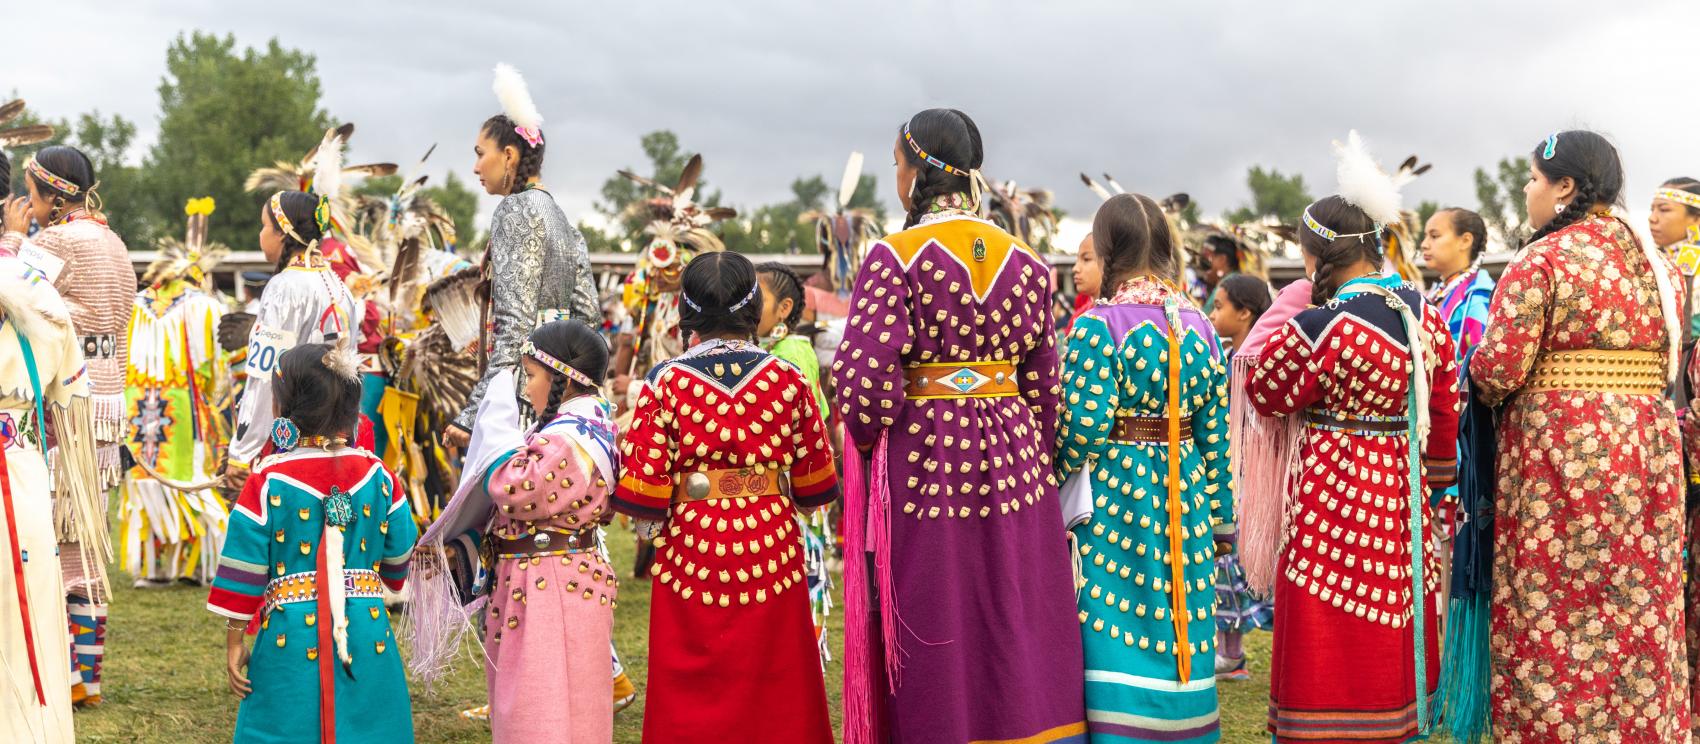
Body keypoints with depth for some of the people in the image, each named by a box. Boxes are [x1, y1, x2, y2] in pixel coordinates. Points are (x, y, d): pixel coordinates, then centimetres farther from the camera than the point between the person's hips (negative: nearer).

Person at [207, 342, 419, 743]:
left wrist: (234, 641, 4)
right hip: (368, 640, 3)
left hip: (290, 639, -2)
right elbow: (401, 555, 10)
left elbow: (245, 570, -6)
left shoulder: (267, 481, -8)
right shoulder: (378, 476, 1)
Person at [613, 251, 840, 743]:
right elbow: (814, 485, 4)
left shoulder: (665, 382, -7)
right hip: (770, 551, 1)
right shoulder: (786, 379, -2)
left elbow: (641, 488, -10)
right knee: (773, 692, 13)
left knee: (692, 702, 11)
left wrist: (652, 519, 11)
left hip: (691, 551, -1)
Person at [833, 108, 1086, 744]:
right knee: (1021, 646, 12)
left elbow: (863, 380, -18)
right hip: (1014, 462, 4)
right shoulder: (1026, 263, 6)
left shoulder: (895, 257, -10)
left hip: (923, 462, -4)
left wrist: (871, 439, 1)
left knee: (935, 659, 6)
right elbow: (1044, 386, 8)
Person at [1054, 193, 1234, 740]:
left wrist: (1054, 487, 0)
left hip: (1114, 497, -5)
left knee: (1116, 633, -1)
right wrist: (1218, 515, 15)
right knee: (1176, 631, 13)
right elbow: (1216, 431, 8)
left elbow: (1084, 426, -17)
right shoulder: (1199, 325, 5)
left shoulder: (1099, 325, -12)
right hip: (1185, 502, 5)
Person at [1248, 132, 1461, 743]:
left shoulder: (1318, 329, -20)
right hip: (1404, 498, 7)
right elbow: (1443, 412, 10)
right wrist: (1433, 478, 23)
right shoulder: (1428, 317, 1)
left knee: (1331, 656, 2)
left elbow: (1265, 392, -4)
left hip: (1334, 495, -7)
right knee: (1389, 649, 17)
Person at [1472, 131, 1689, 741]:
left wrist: (1483, 384, 4)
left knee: (1555, 615, 1)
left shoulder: (1541, 260, -11)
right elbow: (1669, 364, 11)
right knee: (1638, 612, 12)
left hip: (1558, 446, -7)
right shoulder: (1654, 263, 11)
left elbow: (1498, 369, -16)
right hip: (1648, 445, 7)